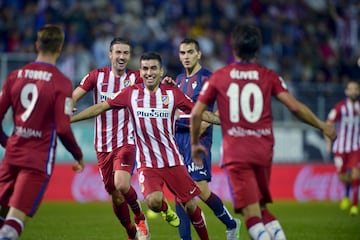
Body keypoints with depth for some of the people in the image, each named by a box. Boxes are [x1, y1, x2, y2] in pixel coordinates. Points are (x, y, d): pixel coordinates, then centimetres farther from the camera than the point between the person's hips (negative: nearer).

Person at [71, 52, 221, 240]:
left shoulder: (172, 94, 0)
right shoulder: (131, 94, 0)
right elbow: (101, 107, 4)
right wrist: (69, 119, 3)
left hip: (173, 160, 1)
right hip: (147, 163, -1)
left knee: (190, 206, 0)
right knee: (153, 201, -25)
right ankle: (165, 210, 13)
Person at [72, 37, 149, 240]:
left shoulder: (135, 77, 1)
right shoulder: (97, 76, 2)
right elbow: (74, 96, -2)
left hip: (126, 142, -2)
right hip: (103, 145, 2)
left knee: (121, 185, -23)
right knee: (115, 194, 7)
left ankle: (139, 217, 5)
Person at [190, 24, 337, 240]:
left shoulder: (218, 77, 4)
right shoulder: (269, 76, 4)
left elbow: (196, 113, 4)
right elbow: (295, 107, -4)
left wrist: (195, 144, 19)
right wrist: (323, 126, 9)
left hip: (236, 153, -2)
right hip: (263, 151, 3)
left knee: (251, 213, -7)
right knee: (262, 208, 19)